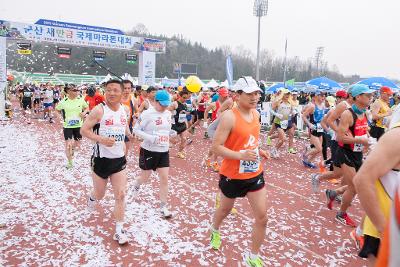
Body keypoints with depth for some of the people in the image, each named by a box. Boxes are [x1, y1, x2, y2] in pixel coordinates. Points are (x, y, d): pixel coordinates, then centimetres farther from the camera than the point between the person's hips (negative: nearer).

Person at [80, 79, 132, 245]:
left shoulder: (125, 110, 2)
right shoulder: (99, 110, -14)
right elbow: (84, 130, -13)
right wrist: (101, 139, -27)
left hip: (119, 160, 3)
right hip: (101, 159, -3)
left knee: (120, 195, -1)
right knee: (100, 194, 16)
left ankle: (119, 231, 11)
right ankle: (92, 198, 54)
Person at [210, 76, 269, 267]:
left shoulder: (255, 113, 2)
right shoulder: (229, 117, -22)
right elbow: (216, 147, -23)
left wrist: (258, 151, 3)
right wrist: (241, 155, -33)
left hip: (255, 174, 6)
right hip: (232, 176, -5)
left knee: (262, 218, 3)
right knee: (225, 210, 20)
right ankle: (215, 231, 55)